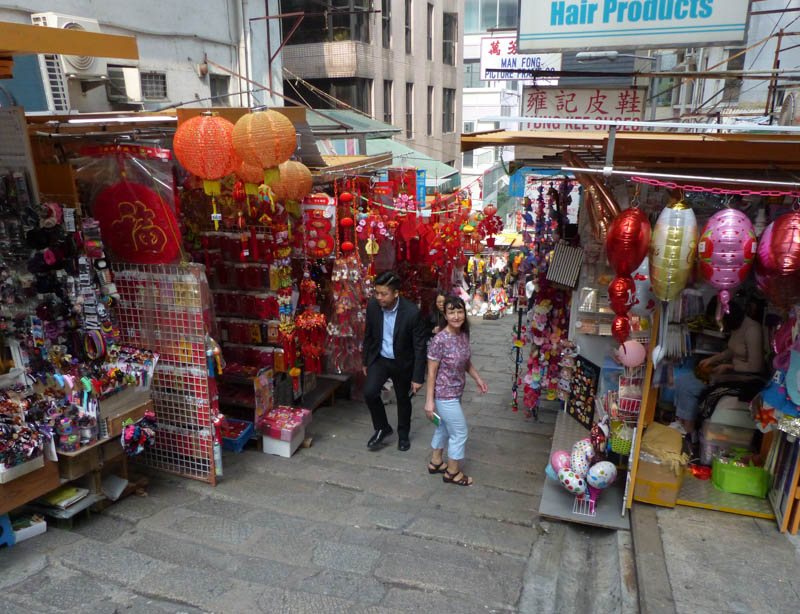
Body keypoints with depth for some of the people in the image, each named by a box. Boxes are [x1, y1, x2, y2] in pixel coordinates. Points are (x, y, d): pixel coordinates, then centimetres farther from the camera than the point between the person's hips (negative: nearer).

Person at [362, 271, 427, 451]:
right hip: (379, 359, 2)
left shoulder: (412, 312, -26)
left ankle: (403, 434, 40)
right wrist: (366, 361, 9)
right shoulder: (372, 305, -14)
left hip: (402, 363, -2)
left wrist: (418, 377, -16)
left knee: (403, 399, 14)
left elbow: (419, 346, -18)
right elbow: (369, 335, 2)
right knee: (369, 392, -15)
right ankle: (382, 428, 11)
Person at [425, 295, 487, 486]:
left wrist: (477, 378, 5)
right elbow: (431, 372, -19)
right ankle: (452, 473, 25)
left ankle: (436, 462, 44)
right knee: (460, 432, 4)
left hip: (455, 392, 8)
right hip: (445, 395, -8)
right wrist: (429, 401, -17)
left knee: (444, 427, 23)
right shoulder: (440, 340, -25)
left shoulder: (464, 334, -3)